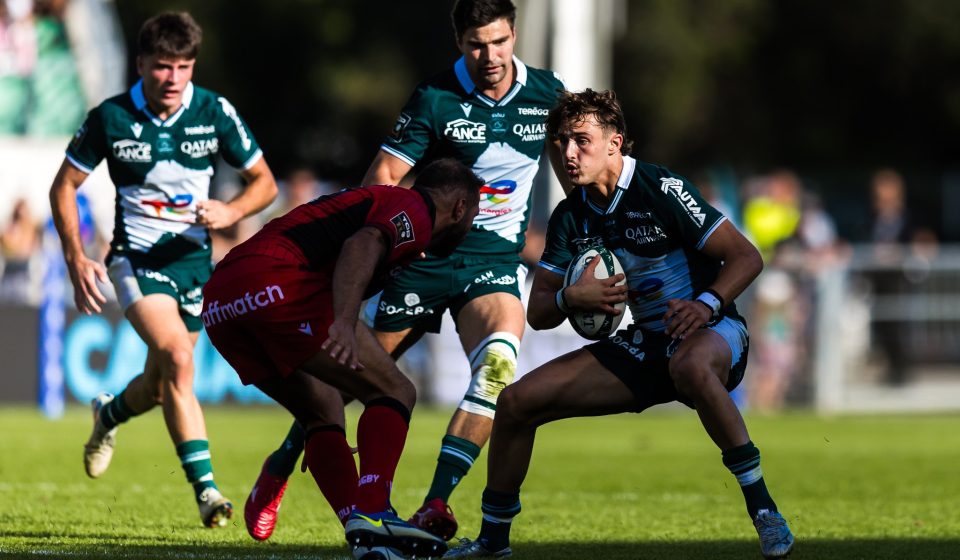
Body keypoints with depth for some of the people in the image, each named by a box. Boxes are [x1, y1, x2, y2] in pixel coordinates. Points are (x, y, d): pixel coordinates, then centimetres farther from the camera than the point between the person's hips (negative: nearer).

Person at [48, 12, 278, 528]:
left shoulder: (215, 113, -7)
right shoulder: (110, 118, -10)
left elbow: (264, 182, 3)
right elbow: (64, 186, 1)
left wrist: (231, 212, -17)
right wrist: (75, 259, -9)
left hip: (194, 257, 3)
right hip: (136, 254, -3)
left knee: (160, 385, 11)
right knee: (176, 358, -26)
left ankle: (109, 414, 48)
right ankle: (205, 488, -26)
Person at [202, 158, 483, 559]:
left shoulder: (375, 199, 35)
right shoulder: (415, 210, 7)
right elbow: (362, 245, -16)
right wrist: (345, 323, -30)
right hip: (274, 284, -9)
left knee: (324, 416, 19)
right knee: (394, 392, -1)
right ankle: (371, 514, -16)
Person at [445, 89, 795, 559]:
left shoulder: (661, 190, -16)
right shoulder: (571, 217, 3)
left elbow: (746, 257, -16)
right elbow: (537, 313, 7)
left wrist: (707, 304, -33)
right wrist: (570, 298, -16)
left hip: (709, 333, -7)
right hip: (645, 345, 7)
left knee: (691, 366, -44)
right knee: (517, 401, -3)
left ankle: (764, 511, -37)